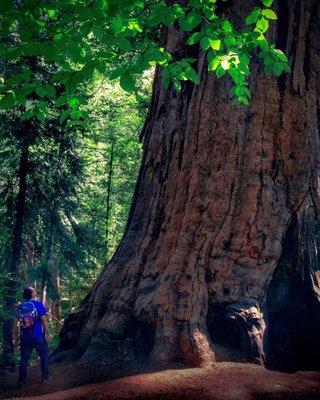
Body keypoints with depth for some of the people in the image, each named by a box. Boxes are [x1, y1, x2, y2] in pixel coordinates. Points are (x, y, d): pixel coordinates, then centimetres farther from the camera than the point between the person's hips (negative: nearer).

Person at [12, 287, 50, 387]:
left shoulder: (20, 307, 4)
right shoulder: (38, 304, -9)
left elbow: (15, 324, 5)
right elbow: (44, 321, -11)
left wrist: (16, 338, 13)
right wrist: (47, 334, -2)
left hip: (25, 338, 4)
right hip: (38, 337, -4)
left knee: (24, 359, 10)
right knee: (43, 357, 13)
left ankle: (22, 381, 13)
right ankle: (45, 377, 19)